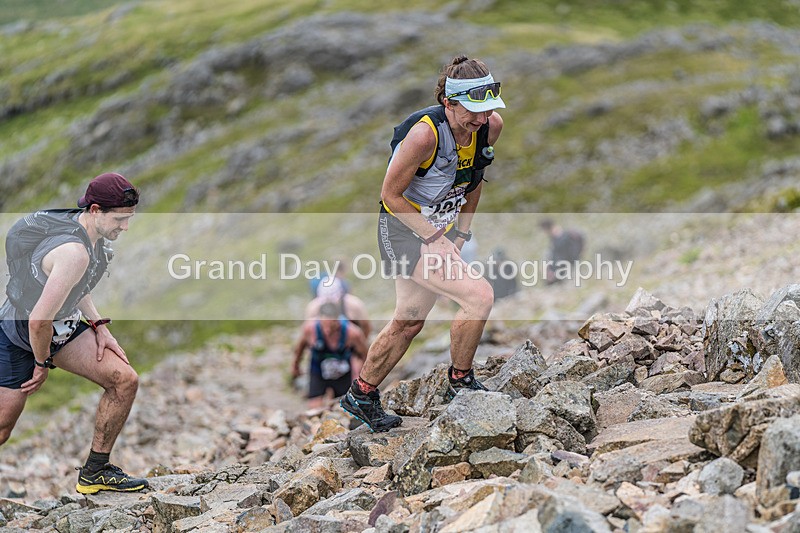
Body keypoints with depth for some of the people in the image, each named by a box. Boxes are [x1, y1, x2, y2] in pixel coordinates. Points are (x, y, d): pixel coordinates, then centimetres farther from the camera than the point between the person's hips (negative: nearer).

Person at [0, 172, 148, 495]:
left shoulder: (83, 225, -4)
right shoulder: (75, 252, -34)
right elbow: (38, 321, -33)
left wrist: (98, 326, 6)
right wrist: (42, 365, -15)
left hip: (62, 325, 9)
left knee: (124, 380, -2)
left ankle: (95, 472, 9)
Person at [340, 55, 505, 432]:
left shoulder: (491, 126, -10)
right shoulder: (424, 134, -30)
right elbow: (391, 194, -19)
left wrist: (460, 234, 8)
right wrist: (435, 238, -21)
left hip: (438, 231, 8)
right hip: (403, 232, -8)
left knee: (409, 322, 17)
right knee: (478, 295, -21)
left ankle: (361, 396, 35)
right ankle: (460, 383, -2)